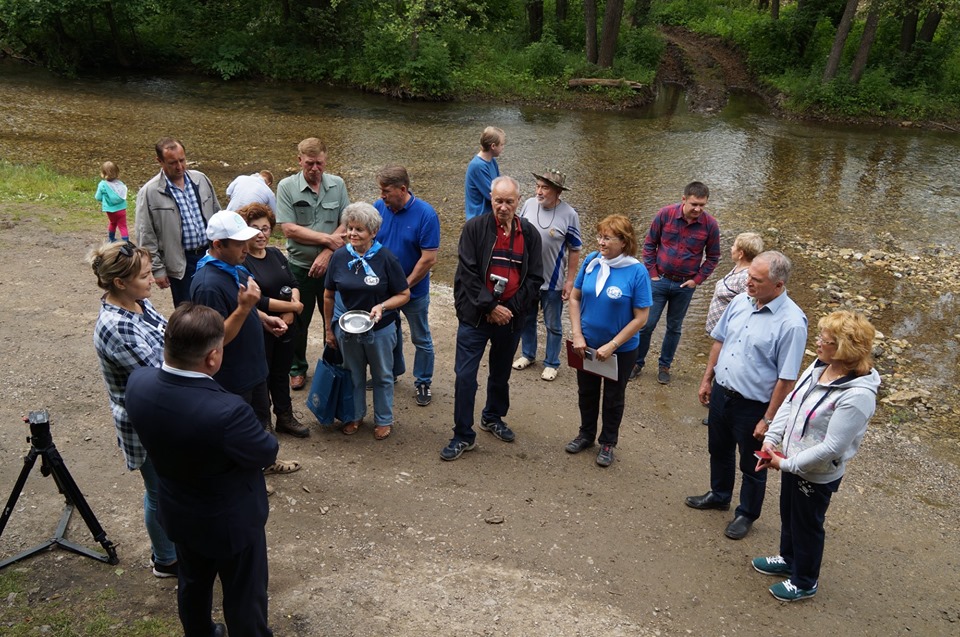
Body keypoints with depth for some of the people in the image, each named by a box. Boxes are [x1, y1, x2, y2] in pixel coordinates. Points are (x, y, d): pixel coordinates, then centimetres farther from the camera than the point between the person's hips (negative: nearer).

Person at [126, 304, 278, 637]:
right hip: (231, 521, -6)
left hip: (178, 512, 6)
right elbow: (268, 453, -20)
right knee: (245, 596, 21)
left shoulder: (138, 382, -21)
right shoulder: (227, 411, -41)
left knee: (192, 584, 31)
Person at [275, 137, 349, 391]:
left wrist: (327, 253, -16)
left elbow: (346, 224, -5)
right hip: (299, 266, -1)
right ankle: (297, 368, 31)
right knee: (299, 321, 13)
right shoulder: (286, 187, -8)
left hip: (331, 265, 2)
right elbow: (289, 229, -15)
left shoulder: (337, 185, -1)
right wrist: (328, 239, -15)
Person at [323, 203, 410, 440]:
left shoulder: (386, 258, -17)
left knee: (382, 376, 16)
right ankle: (356, 414, 42)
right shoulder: (340, 257, -9)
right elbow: (329, 296, 1)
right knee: (354, 374, 21)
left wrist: (382, 306, -28)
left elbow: (404, 294, -11)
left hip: (380, 329, -2)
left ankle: (384, 419, 35)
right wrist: (329, 329, 5)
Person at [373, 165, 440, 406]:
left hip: (414, 290, -4)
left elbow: (428, 259, -19)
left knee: (421, 339, 11)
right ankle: (391, 372, 43)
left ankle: (423, 383, 27)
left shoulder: (426, 214, -20)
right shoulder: (379, 207, -8)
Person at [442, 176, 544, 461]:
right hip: (475, 316, -3)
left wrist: (511, 308, -9)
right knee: (465, 376, -4)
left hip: (510, 318, 3)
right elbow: (467, 274, -11)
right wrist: (490, 307, -16)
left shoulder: (530, 234, 2)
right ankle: (463, 435, 9)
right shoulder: (474, 228, -7)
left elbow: (534, 278, 1)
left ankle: (493, 417, 42)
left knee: (501, 374, 19)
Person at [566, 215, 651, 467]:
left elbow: (641, 318, -18)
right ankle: (586, 434, 44)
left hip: (621, 349, -3)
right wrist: (577, 335, -9)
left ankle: (608, 442, 38)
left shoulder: (637, 272, -21)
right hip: (587, 344, 3)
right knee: (586, 392, 21)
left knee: (613, 398, 17)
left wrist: (611, 346, -19)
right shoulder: (591, 261, -11)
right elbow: (575, 298, -1)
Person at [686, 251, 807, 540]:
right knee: (719, 451, 27)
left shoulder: (791, 322, -25)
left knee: (752, 465, 16)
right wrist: (707, 379, 12)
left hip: (753, 405, -6)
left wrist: (769, 419, -17)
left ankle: (747, 514, 39)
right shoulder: (740, 301, -6)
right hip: (721, 393, 6)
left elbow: (786, 379, -21)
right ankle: (719, 495, 51)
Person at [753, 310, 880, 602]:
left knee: (807, 525, 16)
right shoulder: (819, 367, -8)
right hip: (792, 461, 7)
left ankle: (805, 582, 40)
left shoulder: (857, 395, -32)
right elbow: (789, 403, 3)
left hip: (817, 475, -7)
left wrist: (787, 464, -21)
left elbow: (831, 448, -29)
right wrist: (771, 438, -7)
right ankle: (788, 560, 54)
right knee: (788, 515, 27)